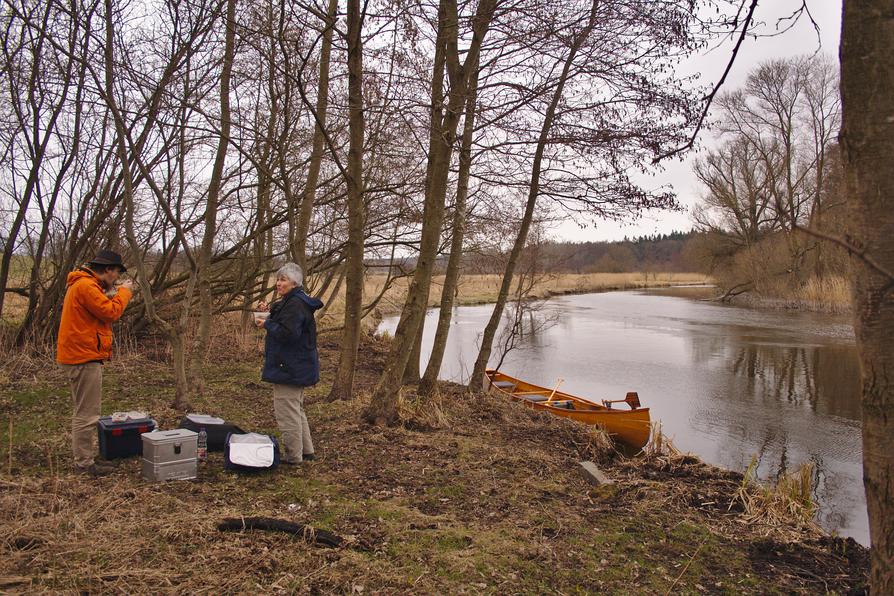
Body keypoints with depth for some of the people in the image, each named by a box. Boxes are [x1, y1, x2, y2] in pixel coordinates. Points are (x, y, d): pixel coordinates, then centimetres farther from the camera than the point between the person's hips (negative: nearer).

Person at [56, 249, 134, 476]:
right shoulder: (86, 286, -16)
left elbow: (101, 311, 19)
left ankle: (85, 457, 26)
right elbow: (110, 313, -19)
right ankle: (84, 463, 1)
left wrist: (112, 295, 10)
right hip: (84, 357, -11)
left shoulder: (85, 284, 18)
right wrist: (124, 292, -6)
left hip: (81, 356, 11)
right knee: (87, 414, -5)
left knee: (84, 412, 17)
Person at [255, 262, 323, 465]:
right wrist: (269, 313, 8)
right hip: (297, 367, 11)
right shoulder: (290, 302, 16)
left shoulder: (295, 305, -19)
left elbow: (288, 333, -29)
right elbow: (282, 326, 22)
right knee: (297, 410, 20)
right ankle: (306, 450, 29)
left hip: (289, 369, -11)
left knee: (287, 412, -3)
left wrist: (267, 324, -15)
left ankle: (293, 456, 6)